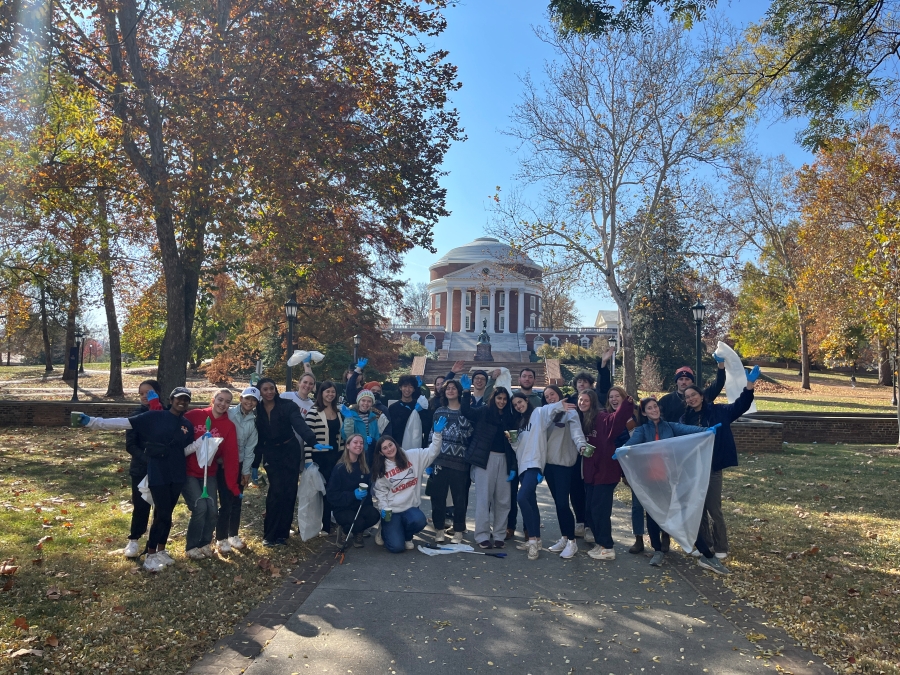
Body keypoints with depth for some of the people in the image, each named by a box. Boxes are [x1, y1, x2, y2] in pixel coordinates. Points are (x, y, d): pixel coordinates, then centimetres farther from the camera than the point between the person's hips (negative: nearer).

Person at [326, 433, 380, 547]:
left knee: (375, 515, -25)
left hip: (360, 505, 4)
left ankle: (358, 532, 8)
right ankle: (344, 528, 7)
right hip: (343, 509, -4)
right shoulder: (339, 468, -13)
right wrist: (353, 495, -23)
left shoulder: (364, 467, 4)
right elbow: (331, 495, -14)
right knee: (358, 523, -32)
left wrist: (365, 493, -8)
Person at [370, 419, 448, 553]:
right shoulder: (380, 469, 1)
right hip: (391, 511, -1)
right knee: (397, 547, -16)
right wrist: (384, 508, -13)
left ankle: (407, 536, 5)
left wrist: (437, 433, -18)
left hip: (411, 507, 1)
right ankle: (386, 531, 21)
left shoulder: (413, 456, 0)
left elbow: (432, 452, -4)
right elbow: (380, 491, 3)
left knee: (419, 521, -33)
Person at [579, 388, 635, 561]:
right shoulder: (580, 420, 8)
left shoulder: (602, 418, -14)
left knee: (600, 509, -3)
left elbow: (618, 419, -33)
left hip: (604, 471, -7)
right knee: (591, 509, 13)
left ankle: (607, 548, 9)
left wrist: (627, 402, -47)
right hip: (590, 471, 8)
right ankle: (601, 543, 26)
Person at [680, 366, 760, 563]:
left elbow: (739, 406, -14)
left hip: (712, 468, -4)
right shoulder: (685, 418, 5)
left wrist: (749, 388, -28)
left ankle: (721, 548, 16)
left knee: (714, 509, 1)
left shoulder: (717, 411, -3)